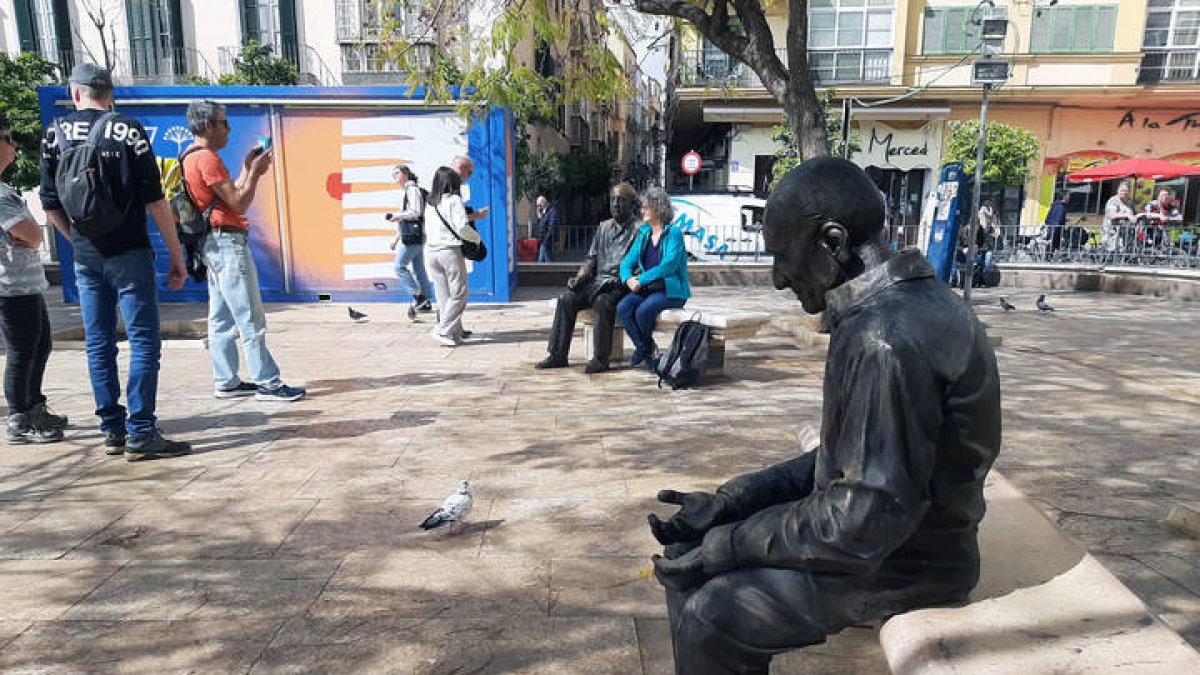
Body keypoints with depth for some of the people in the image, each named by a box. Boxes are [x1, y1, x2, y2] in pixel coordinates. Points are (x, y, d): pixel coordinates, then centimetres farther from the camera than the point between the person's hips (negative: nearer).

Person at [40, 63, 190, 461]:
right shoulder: (128, 130, -5)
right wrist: (177, 256, -5)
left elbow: (50, 205, 9)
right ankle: (140, 434, -4)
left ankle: (112, 431, 16)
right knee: (144, 340, -2)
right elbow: (155, 201, -9)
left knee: (98, 343, 10)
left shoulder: (54, 136, 7)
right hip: (129, 254, -5)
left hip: (86, 259, 5)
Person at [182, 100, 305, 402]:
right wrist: (256, 172, -6)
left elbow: (231, 196, 18)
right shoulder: (207, 157, -13)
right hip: (227, 241, -11)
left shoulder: (192, 156, 19)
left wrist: (247, 169, 15)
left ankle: (226, 382, 15)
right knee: (251, 320, -8)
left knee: (221, 320, 10)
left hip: (215, 244, 11)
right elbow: (239, 204, -15)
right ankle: (267, 384, -6)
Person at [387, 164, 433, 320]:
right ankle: (426, 303, 11)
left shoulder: (412, 189, -9)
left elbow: (415, 212, -21)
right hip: (416, 236, 10)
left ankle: (418, 297, -7)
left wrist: (398, 215, -9)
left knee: (399, 266, -7)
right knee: (419, 269, 9)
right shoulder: (408, 191, 21)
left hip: (413, 235, -10)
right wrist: (396, 238, 25)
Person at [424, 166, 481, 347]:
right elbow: (462, 227, -14)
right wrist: (477, 238, 2)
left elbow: (427, 229, 13)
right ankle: (443, 330, -7)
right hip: (450, 251, -6)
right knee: (458, 294, 1)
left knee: (443, 296, 9)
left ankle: (455, 333, 11)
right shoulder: (454, 200, -5)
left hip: (431, 252, 6)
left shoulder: (430, 203, 13)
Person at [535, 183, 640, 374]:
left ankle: (601, 358, -27)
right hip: (597, 281, 6)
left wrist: (618, 280, -21)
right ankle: (558, 355, -13)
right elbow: (591, 258, 19)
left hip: (621, 284, -6)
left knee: (602, 301, -36)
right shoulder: (604, 227, 20)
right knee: (566, 298, -16)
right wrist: (579, 277, 1)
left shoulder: (638, 230, -1)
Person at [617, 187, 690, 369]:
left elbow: (669, 265, -19)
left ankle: (646, 346, 2)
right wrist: (629, 279, -13)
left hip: (671, 290, -6)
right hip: (647, 289, 6)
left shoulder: (674, 233, -7)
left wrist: (641, 279, -21)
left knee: (643, 310, -31)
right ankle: (645, 348, -4)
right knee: (623, 308, -22)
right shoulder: (644, 235, 13)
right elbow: (627, 263, 10)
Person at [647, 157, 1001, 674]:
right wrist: (730, 502, 2)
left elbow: (866, 520, -29)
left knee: (710, 618, -16)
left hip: (905, 561, -9)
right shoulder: (901, 304, 6)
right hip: (888, 525, 9)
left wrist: (729, 544, -17)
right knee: (688, 562, 7)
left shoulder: (885, 338, -28)